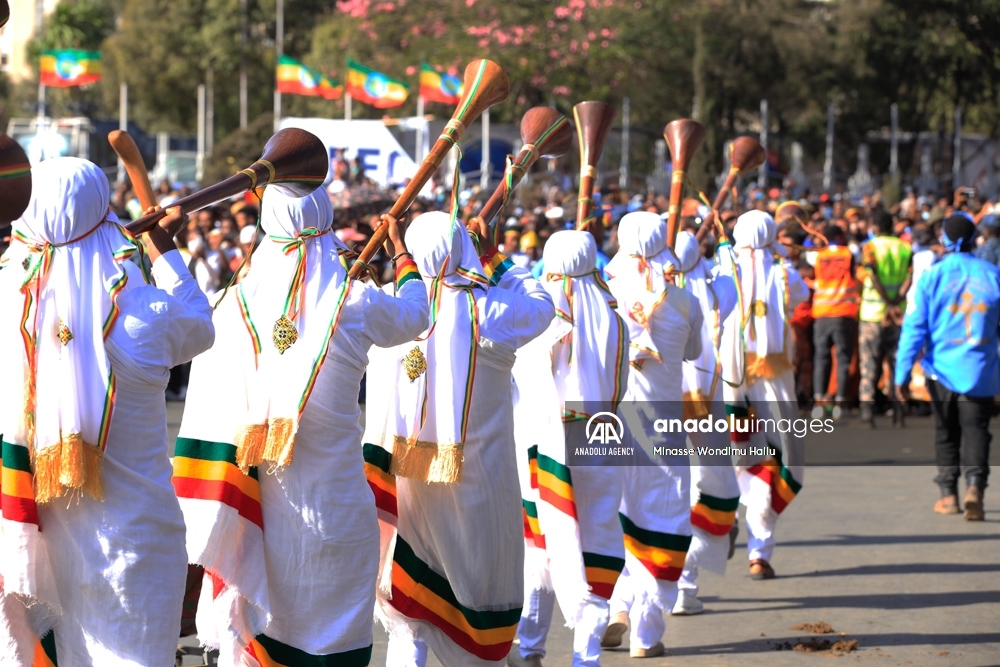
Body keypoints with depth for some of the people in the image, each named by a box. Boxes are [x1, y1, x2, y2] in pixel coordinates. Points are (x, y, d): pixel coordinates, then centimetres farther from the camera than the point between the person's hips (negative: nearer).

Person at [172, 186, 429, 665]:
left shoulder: (236, 306, -7)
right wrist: (401, 250, 37)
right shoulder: (355, 306, -7)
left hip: (255, 513, 2)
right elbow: (414, 312, 16)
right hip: (333, 512, -1)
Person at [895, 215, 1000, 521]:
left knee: (946, 432, 15)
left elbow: (915, 326, -6)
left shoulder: (932, 276, -5)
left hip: (942, 367, 0)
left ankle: (948, 494, 16)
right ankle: (974, 485, -19)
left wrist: (902, 373, -4)